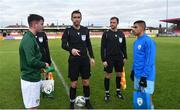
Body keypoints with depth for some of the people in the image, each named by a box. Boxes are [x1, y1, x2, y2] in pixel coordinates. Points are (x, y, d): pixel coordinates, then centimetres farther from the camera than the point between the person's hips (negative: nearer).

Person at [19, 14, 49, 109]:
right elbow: (31, 61, -26)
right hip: (30, 79, -9)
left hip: (34, 77, 9)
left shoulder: (31, 37, 10)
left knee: (34, 104, 20)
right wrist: (44, 65, -11)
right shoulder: (28, 39, -20)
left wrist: (41, 67, 9)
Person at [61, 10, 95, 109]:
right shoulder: (68, 30, -4)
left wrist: (92, 57, 7)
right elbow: (63, 44, -13)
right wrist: (71, 49, -33)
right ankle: (72, 103, 21)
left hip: (85, 59, 3)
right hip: (73, 60, -3)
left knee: (86, 82, 9)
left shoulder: (85, 30, 6)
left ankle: (87, 101, 27)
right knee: (74, 83, 3)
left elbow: (88, 44, 12)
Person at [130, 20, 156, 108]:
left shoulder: (148, 41, -17)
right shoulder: (136, 42, 10)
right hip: (137, 75, 8)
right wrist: (133, 70, 19)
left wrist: (144, 76, -21)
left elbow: (150, 61, -20)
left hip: (145, 76, -8)